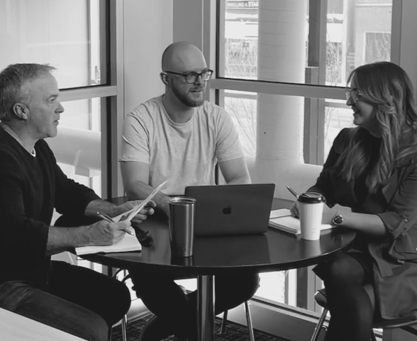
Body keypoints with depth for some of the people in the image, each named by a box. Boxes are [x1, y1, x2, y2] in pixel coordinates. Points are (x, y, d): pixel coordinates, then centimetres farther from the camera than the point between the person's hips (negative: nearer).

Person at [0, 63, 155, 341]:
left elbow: (67, 193, 19)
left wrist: (115, 211, 3)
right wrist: (88, 235, -35)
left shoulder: (37, 147, 8)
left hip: (36, 268, 10)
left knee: (115, 295, 13)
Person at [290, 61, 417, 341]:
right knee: (339, 270, -31)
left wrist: (336, 217, -25)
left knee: (346, 303, -29)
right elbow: (324, 187, 19)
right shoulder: (348, 140, 7)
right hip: (361, 248, 4)